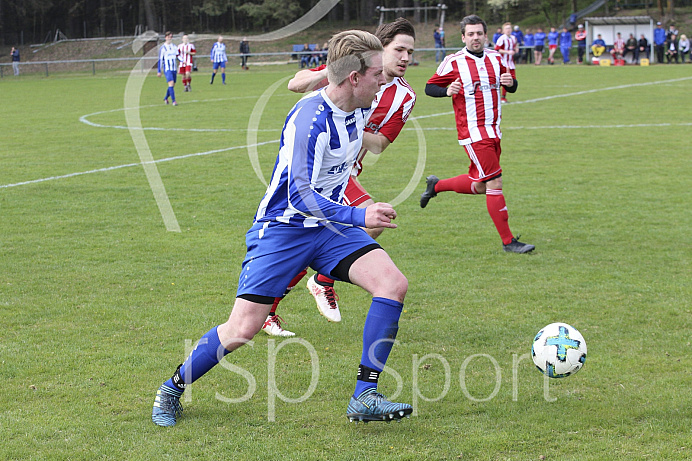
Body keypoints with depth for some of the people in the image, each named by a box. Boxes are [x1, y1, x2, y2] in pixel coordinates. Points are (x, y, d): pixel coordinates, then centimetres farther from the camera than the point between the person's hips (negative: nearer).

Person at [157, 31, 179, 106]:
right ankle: (173, 101, -21)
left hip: (174, 68, 6)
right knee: (171, 83, -19)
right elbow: (160, 60, -1)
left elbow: (177, 56, 15)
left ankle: (166, 98, 31)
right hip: (167, 69, -6)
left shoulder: (174, 47, 12)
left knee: (172, 85, 10)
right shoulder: (163, 48, -3)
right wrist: (159, 71, -2)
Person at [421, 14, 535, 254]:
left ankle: (436, 185, 38)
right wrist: (448, 90, -20)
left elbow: (511, 87, 19)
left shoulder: (496, 59, 8)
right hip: (473, 132, -7)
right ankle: (508, 241, -3)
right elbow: (429, 87, 1)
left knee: (479, 186, 14)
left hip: (493, 131, 7)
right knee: (494, 184, -10)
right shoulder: (453, 63, -7)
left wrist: (510, 82, -6)